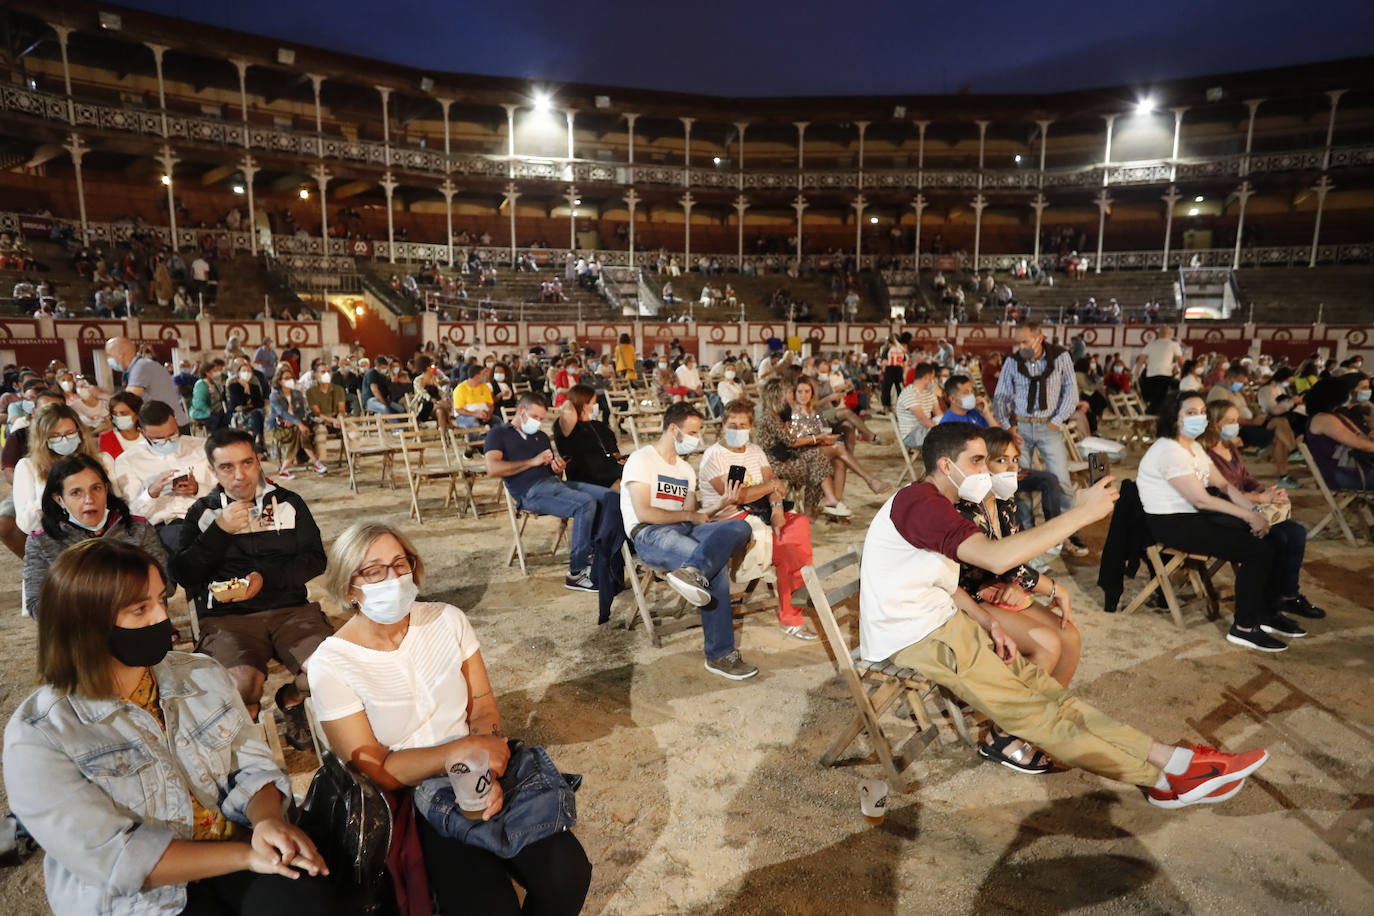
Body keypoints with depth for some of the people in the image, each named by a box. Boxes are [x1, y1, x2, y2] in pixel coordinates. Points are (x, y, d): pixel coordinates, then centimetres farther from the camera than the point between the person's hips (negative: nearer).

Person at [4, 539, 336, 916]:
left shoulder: (203, 676, 3)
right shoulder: (37, 736, -10)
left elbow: (252, 766, 4)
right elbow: (112, 857, -16)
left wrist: (268, 820, -18)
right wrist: (246, 855, -21)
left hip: (235, 864, 4)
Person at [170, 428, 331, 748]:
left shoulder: (289, 503, 13)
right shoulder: (202, 511, 13)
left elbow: (315, 560, 6)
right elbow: (184, 575, 3)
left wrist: (266, 577, -9)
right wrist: (220, 530, -8)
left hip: (291, 608, 1)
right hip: (227, 616, -1)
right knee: (243, 682, -32)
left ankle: (290, 698, 9)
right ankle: (249, 714, 5)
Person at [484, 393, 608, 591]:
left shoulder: (541, 437, 31)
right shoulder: (499, 434, 12)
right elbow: (493, 468, -6)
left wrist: (558, 468, 5)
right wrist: (532, 462, -8)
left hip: (553, 483, 7)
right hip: (531, 491, -7)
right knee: (585, 503, -31)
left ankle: (594, 554, -13)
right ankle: (576, 572, -26)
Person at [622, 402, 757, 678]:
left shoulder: (686, 470, 25)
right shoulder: (642, 460, 1)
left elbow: (692, 519, 15)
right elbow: (644, 513, -11)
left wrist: (720, 507, -2)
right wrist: (689, 515, -2)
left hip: (683, 531, 7)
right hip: (649, 535, -7)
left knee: (740, 527, -23)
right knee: (717, 567, -30)